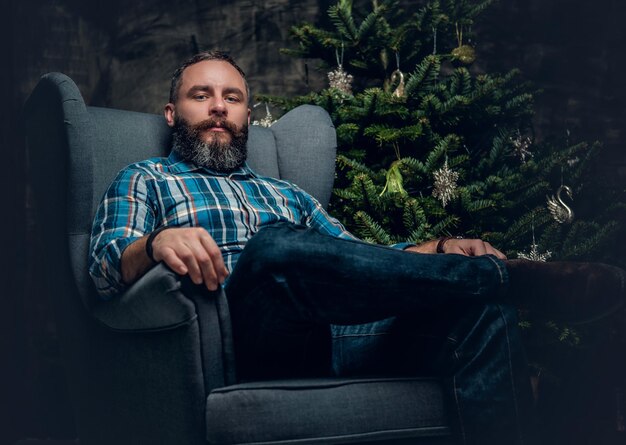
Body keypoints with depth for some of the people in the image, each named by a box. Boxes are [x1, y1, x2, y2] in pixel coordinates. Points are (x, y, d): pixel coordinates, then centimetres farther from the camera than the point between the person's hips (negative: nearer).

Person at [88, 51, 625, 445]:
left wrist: (441, 248, 3)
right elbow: (107, 265, 4)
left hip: (341, 334, 4)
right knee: (277, 245, -36)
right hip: (245, 340, -4)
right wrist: (157, 241, -21)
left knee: (481, 305, -22)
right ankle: (521, 277, -28)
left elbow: (361, 263, 24)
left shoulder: (287, 194, 34)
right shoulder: (146, 180, 22)